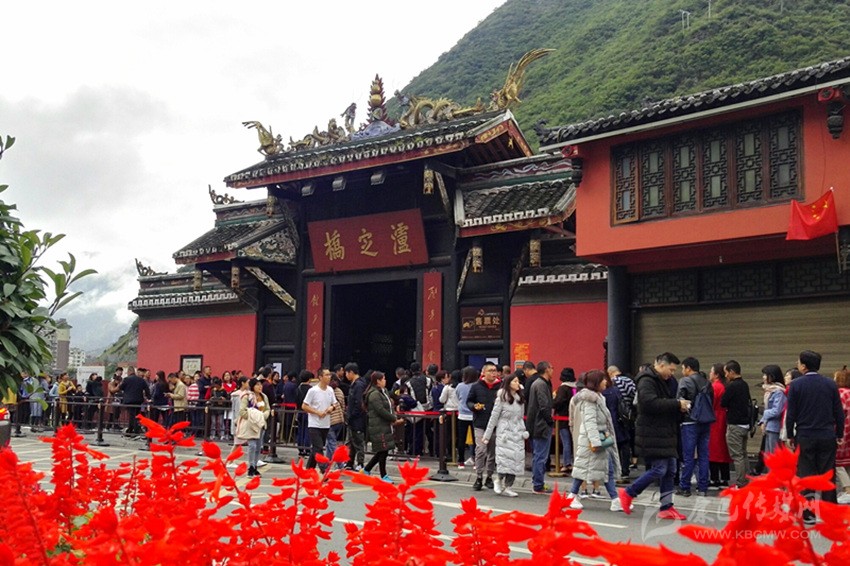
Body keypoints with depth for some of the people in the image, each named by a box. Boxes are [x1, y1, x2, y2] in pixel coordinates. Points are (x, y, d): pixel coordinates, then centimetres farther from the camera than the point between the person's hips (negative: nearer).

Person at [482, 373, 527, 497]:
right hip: (504, 433, -5)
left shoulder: (519, 399, 12)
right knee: (505, 458, -12)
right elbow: (494, 417, -2)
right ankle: (499, 480, 13)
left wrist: (524, 431, 11)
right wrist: (487, 435, -1)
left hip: (517, 433, 5)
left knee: (517, 459, 0)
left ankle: (508, 486, 10)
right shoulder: (501, 398, -4)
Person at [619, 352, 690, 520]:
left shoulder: (661, 381, 19)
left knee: (670, 470, 9)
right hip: (652, 435, -10)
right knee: (659, 469, -10)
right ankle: (628, 494, 5)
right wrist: (677, 404, -21)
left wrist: (679, 406, 3)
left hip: (664, 434, 10)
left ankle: (666, 508, 15)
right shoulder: (647, 381, -14)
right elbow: (650, 403, -28)